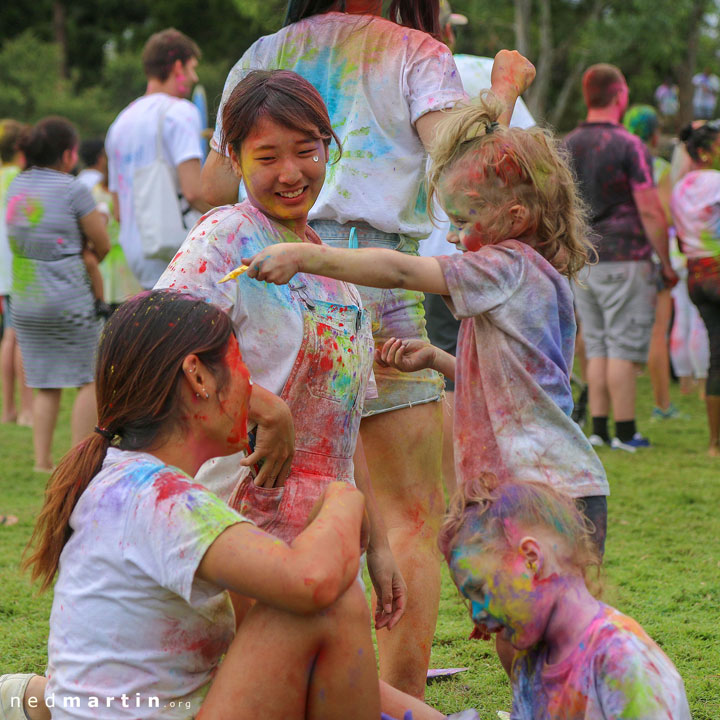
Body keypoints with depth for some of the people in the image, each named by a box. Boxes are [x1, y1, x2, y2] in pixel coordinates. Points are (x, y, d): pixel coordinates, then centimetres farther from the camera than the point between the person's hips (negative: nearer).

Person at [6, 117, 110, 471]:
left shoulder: (17, 186, 9)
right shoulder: (73, 190, -11)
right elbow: (102, 244, -6)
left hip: (24, 302, 6)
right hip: (70, 301, -6)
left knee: (46, 386, 12)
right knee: (89, 379, 5)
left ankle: (42, 459, 8)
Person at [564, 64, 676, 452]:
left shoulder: (566, 146, 9)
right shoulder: (629, 146, -11)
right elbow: (650, 211, -13)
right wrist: (667, 263, -5)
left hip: (582, 261, 6)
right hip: (624, 259, -6)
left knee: (597, 348, 11)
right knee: (624, 348, -3)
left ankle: (599, 429, 10)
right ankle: (625, 432, -1)